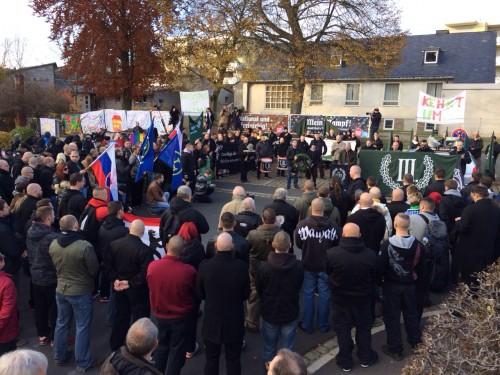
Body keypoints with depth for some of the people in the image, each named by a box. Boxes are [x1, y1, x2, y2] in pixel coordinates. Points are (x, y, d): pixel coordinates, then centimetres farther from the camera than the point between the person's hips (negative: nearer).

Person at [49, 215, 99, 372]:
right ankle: (82, 362, 19)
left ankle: (60, 357, 37)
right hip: (81, 291, -5)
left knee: (61, 324, 22)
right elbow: (94, 270, -15)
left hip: (61, 289, 6)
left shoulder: (53, 245, -10)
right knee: (82, 327, 9)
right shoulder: (85, 246, -28)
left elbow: (55, 266, 7)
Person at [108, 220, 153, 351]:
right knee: (139, 319, 10)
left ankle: (115, 346, 37)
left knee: (120, 317, 22)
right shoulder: (144, 250, -24)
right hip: (138, 290, -6)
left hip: (120, 288, 6)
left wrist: (115, 280, -2)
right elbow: (146, 274, -25)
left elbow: (109, 265, 0)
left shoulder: (114, 244, -5)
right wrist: (131, 283, -15)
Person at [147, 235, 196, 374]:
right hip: (180, 317, -3)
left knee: (160, 348, 25)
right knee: (176, 351, 16)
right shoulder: (189, 270, -28)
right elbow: (195, 293, -9)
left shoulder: (152, 266, -19)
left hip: (158, 315, 3)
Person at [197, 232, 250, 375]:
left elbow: (200, 294, -3)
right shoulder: (241, 266, -20)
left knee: (211, 359, 19)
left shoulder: (205, 266, -18)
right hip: (234, 322, 0)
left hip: (212, 321, 1)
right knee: (233, 360, 17)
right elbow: (246, 294, -6)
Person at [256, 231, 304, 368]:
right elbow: (299, 287, -1)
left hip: (269, 312, 0)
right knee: (287, 349, 16)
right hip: (290, 312, 0)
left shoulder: (263, 267, -22)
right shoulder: (298, 266, -19)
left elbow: (258, 290, -5)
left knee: (269, 348, 19)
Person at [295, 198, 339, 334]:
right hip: (326, 265, 1)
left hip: (308, 265, 0)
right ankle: (323, 324, 25)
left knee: (308, 294, 12)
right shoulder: (332, 226, -14)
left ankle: (307, 325, 21)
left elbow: (298, 244, -5)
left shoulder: (302, 224, -18)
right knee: (324, 294, 13)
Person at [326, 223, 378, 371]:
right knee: (364, 327, 22)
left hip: (340, 298, -1)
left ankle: (345, 361, 28)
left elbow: (328, 272, -5)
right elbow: (375, 277, -2)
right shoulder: (370, 254, -18)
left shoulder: (332, 253, -24)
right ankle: (365, 357, 37)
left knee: (343, 329, 15)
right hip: (363, 298, 2)